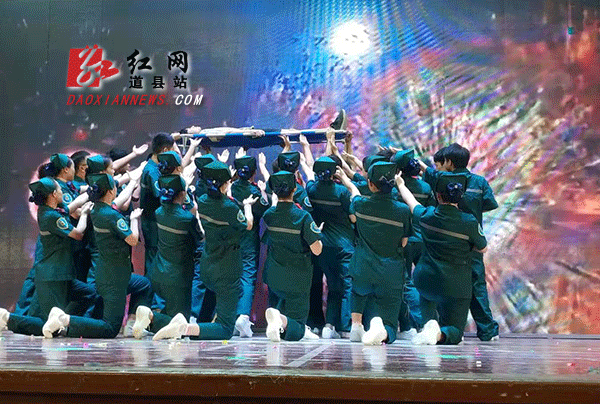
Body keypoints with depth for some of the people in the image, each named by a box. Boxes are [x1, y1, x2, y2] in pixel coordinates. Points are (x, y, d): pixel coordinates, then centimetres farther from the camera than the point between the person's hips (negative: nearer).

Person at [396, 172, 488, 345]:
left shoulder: (426, 216, -7)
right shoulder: (469, 222, -16)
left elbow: (411, 202, 16)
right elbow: (482, 249, 1)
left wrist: (400, 183, 36)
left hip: (425, 281, 3)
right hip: (456, 287, -3)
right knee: (455, 332, 12)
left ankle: (430, 322, 14)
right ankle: (438, 333, -23)